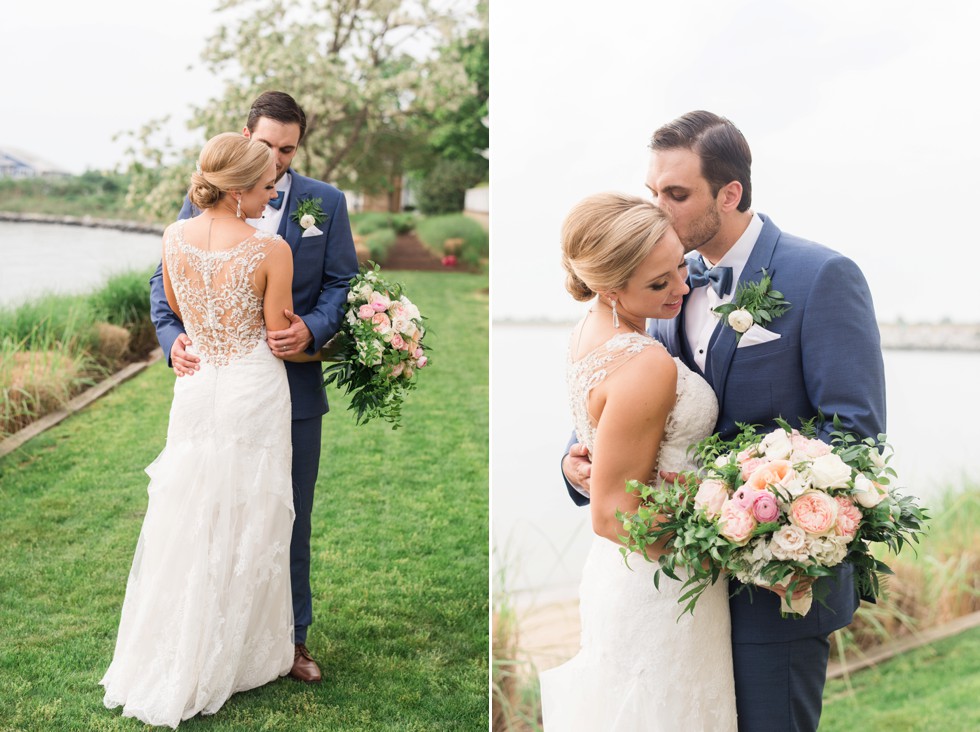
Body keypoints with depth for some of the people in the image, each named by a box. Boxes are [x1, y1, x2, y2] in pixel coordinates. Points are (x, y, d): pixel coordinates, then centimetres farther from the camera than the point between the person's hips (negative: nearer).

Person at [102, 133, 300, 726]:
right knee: (244, 529, 9)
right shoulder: (272, 251, -18)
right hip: (254, 393, -4)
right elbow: (281, 340, -9)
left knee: (186, 525, 16)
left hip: (196, 387, 5)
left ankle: (163, 665, 27)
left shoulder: (175, 237, -4)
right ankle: (227, 661, 22)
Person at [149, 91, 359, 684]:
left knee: (290, 518, 10)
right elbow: (167, 279, 1)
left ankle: (291, 635, 25)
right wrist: (173, 336, -18)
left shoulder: (326, 202, 1)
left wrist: (312, 330, -22)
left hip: (294, 388, 0)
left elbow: (342, 284, -1)